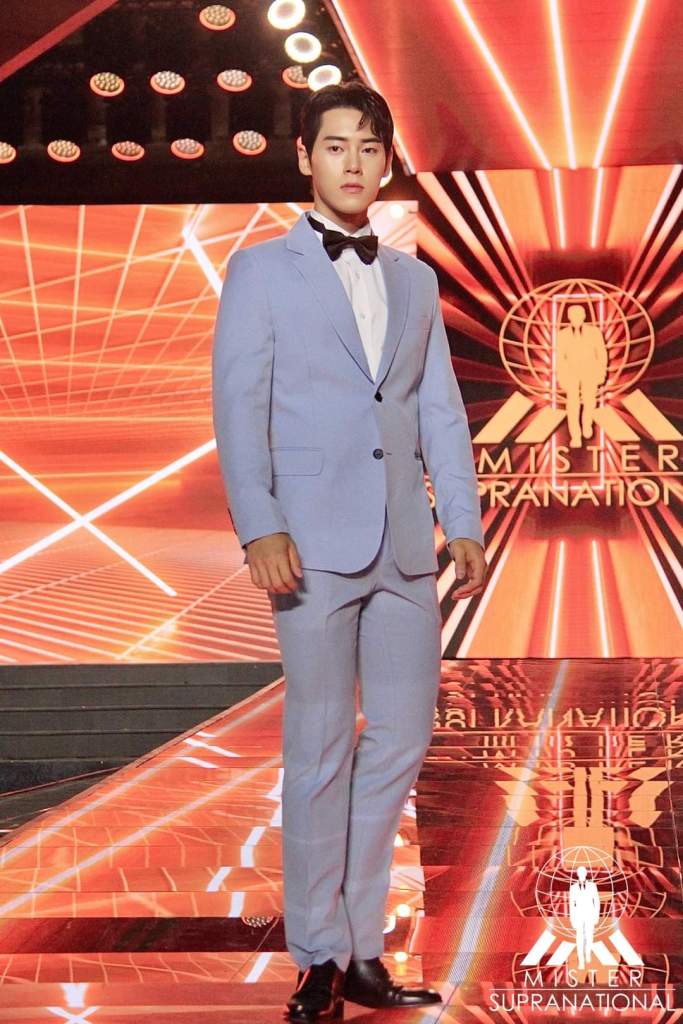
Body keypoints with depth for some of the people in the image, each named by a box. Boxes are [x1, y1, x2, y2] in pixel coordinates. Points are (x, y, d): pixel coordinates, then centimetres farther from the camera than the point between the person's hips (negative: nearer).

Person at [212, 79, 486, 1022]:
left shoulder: (415, 280, 17)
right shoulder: (261, 271, 4)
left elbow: (441, 409, 14)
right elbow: (238, 406, -4)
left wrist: (464, 522, 3)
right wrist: (257, 529, -16)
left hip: (405, 545, 5)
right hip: (315, 543, -5)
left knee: (403, 736, 6)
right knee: (320, 749, -1)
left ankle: (360, 945, 18)